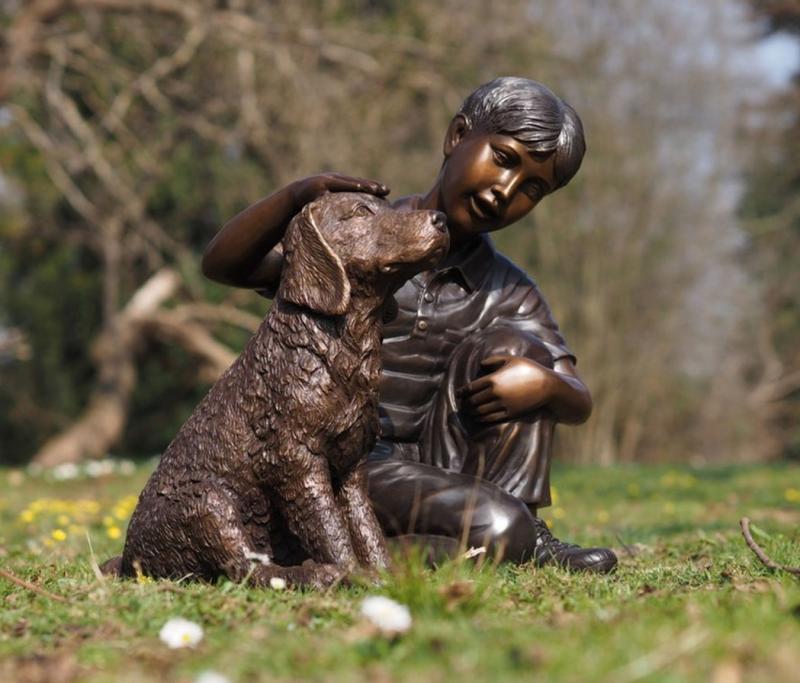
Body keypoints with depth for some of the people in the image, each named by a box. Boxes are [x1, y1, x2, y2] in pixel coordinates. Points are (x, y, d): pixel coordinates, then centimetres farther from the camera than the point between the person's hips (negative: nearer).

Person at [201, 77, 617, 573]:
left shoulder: (510, 294, 8)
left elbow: (579, 404, 4)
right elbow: (221, 266, -10)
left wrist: (545, 385, -21)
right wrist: (295, 196, -28)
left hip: (430, 470, 5)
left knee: (512, 345, -13)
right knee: (495, 526, -30)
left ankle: (526, 536, -13)